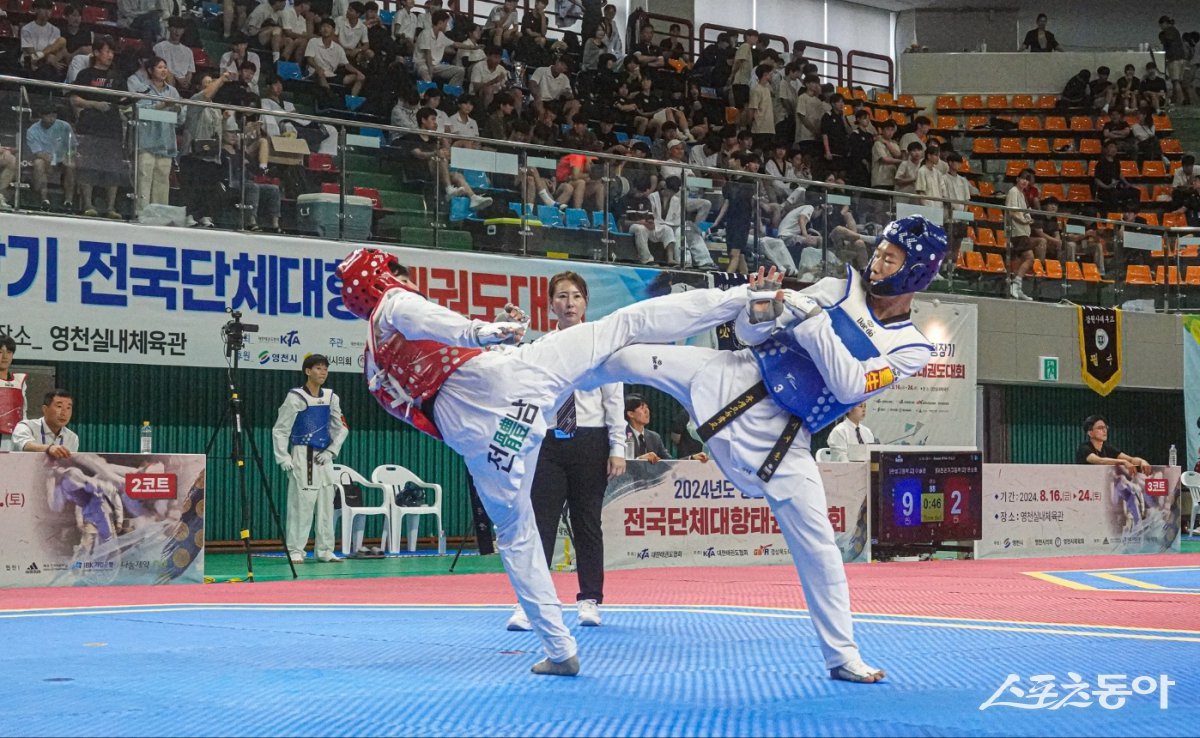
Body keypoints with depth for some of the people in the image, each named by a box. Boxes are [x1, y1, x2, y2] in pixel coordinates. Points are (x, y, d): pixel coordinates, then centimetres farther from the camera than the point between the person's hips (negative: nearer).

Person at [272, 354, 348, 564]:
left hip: (323, 459, 5)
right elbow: (280, 430, -5)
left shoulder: (331, 398, 7)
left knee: (326, 505, 7)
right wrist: (284, 459, -10)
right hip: (302, 457, -5)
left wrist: (331, 451, 1)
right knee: (300, 504, -8)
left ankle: (324, 550, 15)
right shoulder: (295, 398, -7)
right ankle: (295, 551, -1)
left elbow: (341, 428, 14)